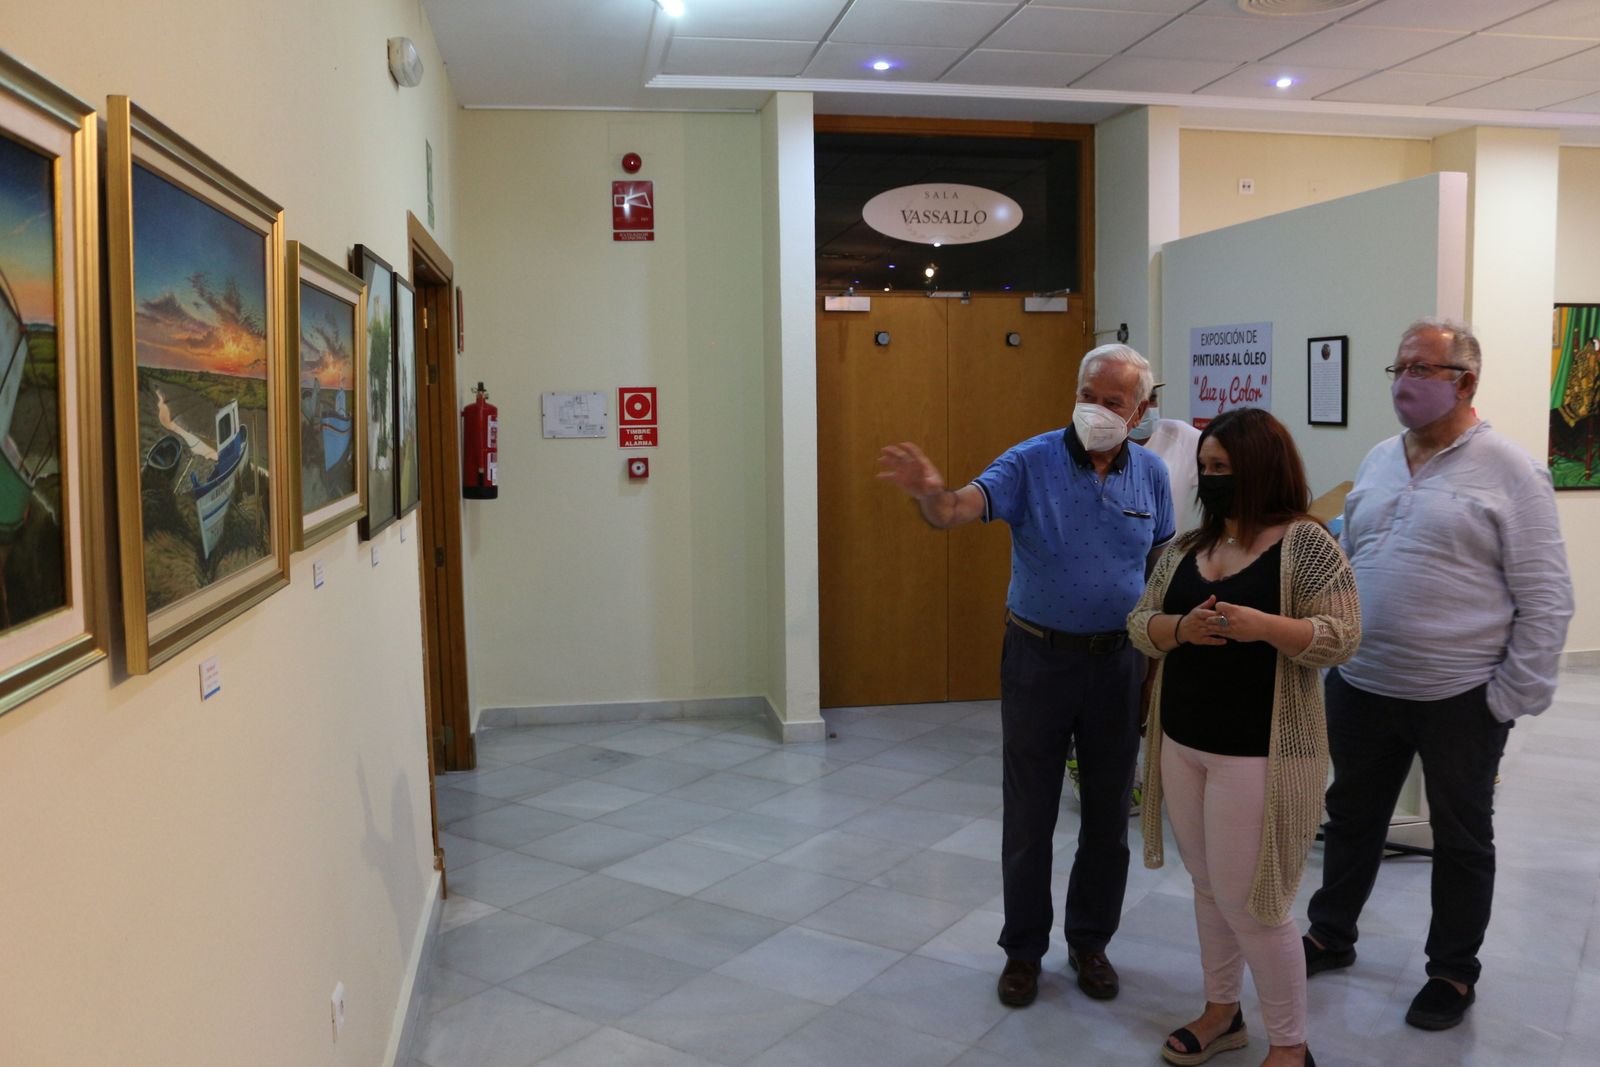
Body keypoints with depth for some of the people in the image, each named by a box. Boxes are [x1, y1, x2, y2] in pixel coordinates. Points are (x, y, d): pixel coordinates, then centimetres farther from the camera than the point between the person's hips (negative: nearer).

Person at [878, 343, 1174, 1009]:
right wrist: (931, 492, -50)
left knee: (1108, 814, 14)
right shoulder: (1031, 462, -11)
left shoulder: (1151, 474, 1)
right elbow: (961, 508, -26)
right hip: (1039, 659, -3)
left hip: (1117, 660, 3)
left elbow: (1161, 567, 9)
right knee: (1029, 813, 8)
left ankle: (1090, 941, 33)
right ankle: (1024, 948, 26)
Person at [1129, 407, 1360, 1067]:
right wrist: (1182, 628, -14)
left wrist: (1263, 625, -28)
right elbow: (1140, 625, 7)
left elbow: (1342, 638, -13)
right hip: (1182, 743, 6)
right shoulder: (1187, 547, 8)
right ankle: (1222, 1010, 35)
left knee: (1248, 899, 0)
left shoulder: (1305, 543, -10)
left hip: (1260, 753, -6)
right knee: (1209, 887, 17)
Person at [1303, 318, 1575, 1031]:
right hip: (1361, 687, 5)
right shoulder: (1377, 463, 7)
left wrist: (1516, 695, -12)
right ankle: (1330, 936, 37)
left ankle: (1453, 973, 30)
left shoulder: (1509, 472, -10)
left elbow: (1547, 599, -11)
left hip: (1460, 698, -5)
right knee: (1352, 818, 19)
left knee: (1462, 839, 13)